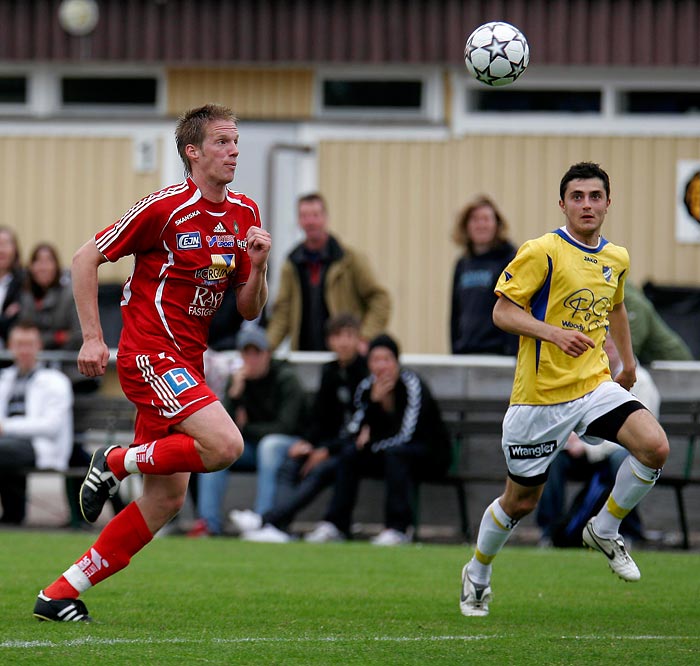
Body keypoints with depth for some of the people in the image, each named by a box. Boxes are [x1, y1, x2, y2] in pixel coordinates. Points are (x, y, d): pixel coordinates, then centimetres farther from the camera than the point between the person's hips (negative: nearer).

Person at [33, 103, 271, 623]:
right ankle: (116, 462, -3)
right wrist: (93, 338, -11)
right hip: (150, 354, -8)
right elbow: (86, 259, -7)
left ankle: (61, 594, 10)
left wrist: (257, 265, -7)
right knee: (226, 445, -25)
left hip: (187, 363, 8)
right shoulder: (164, 208, -12)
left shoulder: (245, 215, 9)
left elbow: (249, 309, 13)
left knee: (167, 499, 4)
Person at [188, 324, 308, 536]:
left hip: (290, 445, -5)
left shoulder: (286, 379, -12)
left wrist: (245, 429, -10)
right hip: (253, 448, 5)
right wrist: (234, 393, -20)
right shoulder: (238, 380, 2)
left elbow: (286, 427, -18)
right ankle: (209, 522, -23)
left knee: (270, 445, -38)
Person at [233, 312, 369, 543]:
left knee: (318, 471, -32)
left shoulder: (367, 371, -10)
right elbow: (320, 416, 15)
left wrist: (329, 450, -18)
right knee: (290, 466, -21)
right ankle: (279, 527, -42)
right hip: (331, 444, 7)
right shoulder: (330, 371, 13)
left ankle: (266, 520, -45)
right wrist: (308, 442, -5)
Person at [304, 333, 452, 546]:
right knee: (350, 453, -13)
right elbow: (359, 432, -7)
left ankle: (398, 528, -36)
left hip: (431, 457, -6)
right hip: (387, 456, 6)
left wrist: (372, 441, -13)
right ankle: (335, 524, -14)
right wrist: (374, 401, -20)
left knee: (395, 452, -34)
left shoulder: (413, 386, -21)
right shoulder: (367, 387, -2)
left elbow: (407, 435, -26)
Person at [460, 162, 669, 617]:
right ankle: (477, 575, 33)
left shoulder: (617, 259, 9)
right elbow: (503, 311, -13)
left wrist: (629, 363, 31)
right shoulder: (542, 252, -11)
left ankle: (604, 531, 2)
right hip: (540, 394, -5)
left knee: (655, 446, -22)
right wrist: (556, 334, -26)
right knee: (521, 502, 5)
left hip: (596, 384, 5)